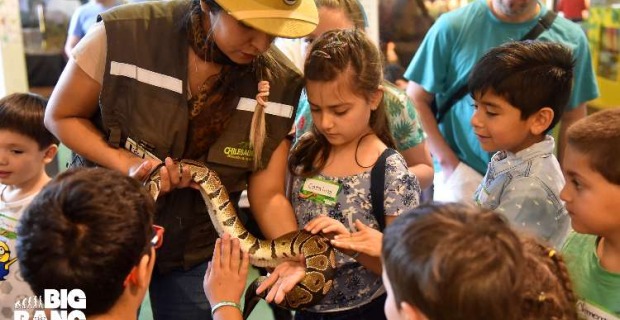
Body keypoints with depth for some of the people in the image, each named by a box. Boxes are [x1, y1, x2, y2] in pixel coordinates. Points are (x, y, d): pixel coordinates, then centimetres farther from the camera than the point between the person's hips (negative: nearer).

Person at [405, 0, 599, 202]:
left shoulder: (569, 38, -4)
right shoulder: (452, 26, -10)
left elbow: (572, 118, 6)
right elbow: (416, 98, -4)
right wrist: (448, 162, -9)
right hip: (463, 169, -2)